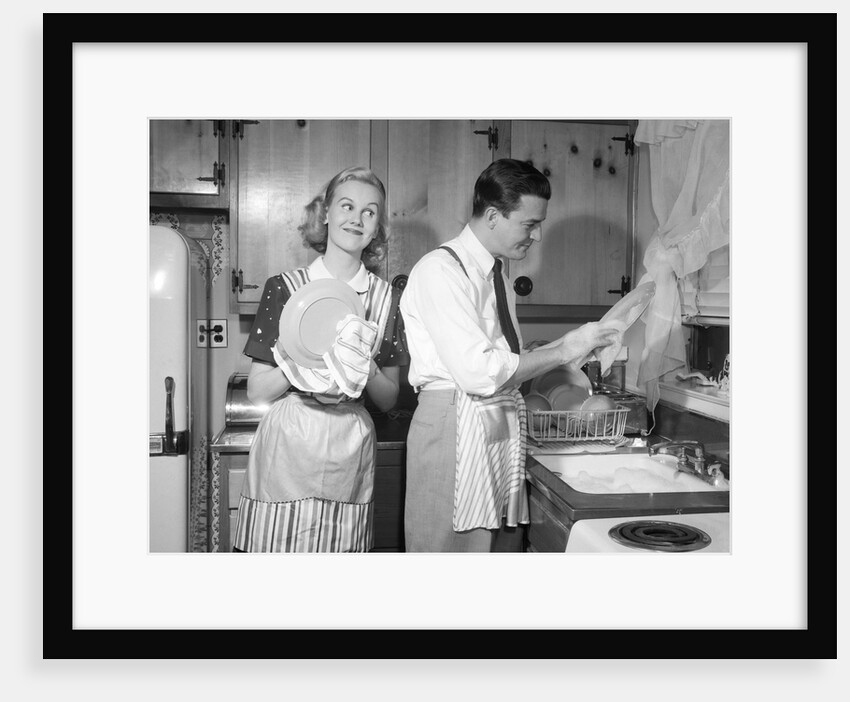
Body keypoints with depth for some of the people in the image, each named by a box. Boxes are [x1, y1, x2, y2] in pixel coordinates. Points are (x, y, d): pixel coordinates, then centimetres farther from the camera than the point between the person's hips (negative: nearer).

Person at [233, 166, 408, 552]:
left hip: (350, 457, 2)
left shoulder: (385, 296, 4)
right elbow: (256, 391, -1)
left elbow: (389, 400, 7)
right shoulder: (284, 287, -2)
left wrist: (365, 369, -13)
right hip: (286, 449, -1)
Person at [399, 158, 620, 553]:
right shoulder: (440, 270, -12)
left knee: (504, 544, 12)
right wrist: (562, 351, -13)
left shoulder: (497, 277, 16)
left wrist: (569, 347, 4)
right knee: (454, 548, -1)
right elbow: (478, 373, -20)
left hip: (503, 429, 8)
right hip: (456, 428, -8)